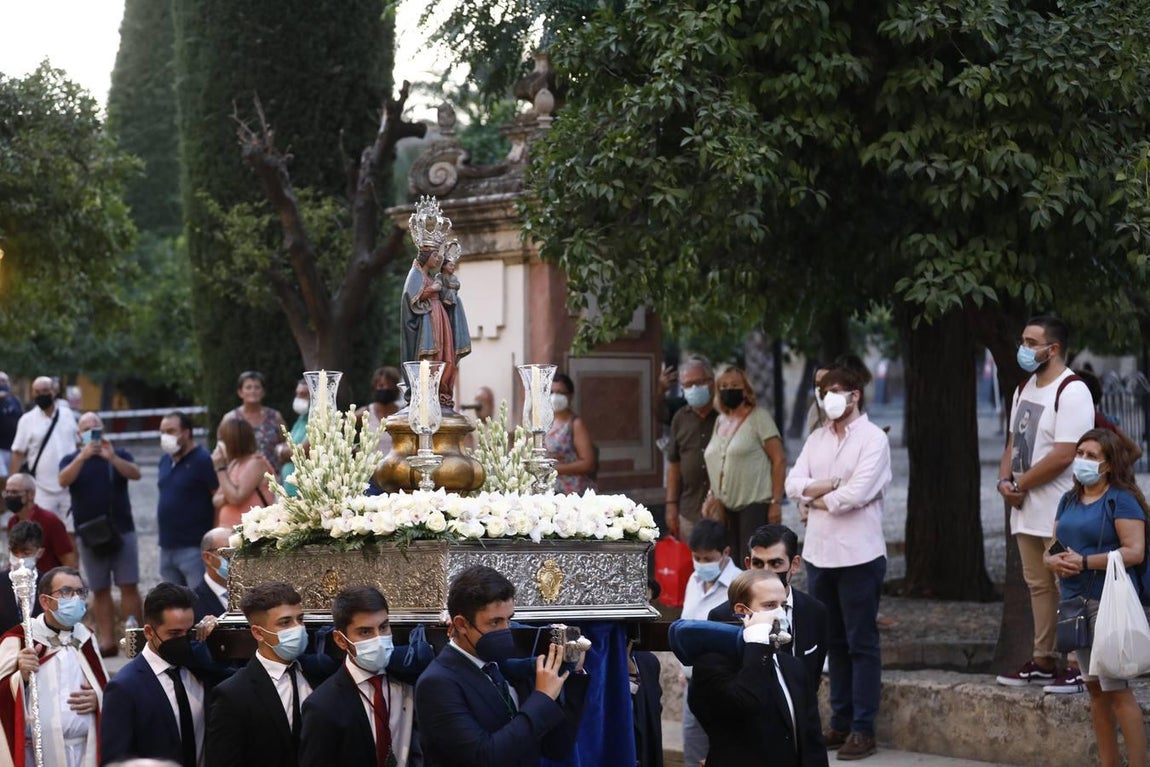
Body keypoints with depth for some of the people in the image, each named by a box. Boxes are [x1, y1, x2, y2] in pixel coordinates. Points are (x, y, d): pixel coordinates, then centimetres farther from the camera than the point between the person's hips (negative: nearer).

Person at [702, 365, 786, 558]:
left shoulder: (759, 417, -3)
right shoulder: (720, 421, 16)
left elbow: (779, 460, -8)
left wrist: (776, 502, -14)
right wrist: (712, 495, 7)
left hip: (755, 505, -7)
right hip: (727, 507, 7)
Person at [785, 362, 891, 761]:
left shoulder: (873, 439, -7)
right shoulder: (817, 439, 13)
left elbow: (858, 492, -18)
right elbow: (794, 483, 3)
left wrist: (813, 500, -5)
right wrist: (832, 484, -12)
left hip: (858, 555, -7)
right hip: (818, 552, 7)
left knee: (861, 644, -1)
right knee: (833, 642, 12)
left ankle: (863, 729, 0)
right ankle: (840, 723, 19)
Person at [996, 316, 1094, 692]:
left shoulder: (1071, 392, -15)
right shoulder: (1025, 389, 15)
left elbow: (1063, 456, -21)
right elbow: (1014, 442, 19)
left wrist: (1020, 484, -13)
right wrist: (1005, 480, 0)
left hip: (1061, 513, -9)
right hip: (1026, 511, 9)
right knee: (1039, 586, 14)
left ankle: (1078, 666, -4)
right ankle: (1043, 661, 22)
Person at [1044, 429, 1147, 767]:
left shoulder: (1121, 500, -8)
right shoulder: (1069, 500, 16)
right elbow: (1051, 546, 18)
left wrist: (1084, 562, -20)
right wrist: (1052, 560, -6)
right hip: (1074, 600, 8)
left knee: (1116, 688, -12)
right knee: (1094, 688, 10)